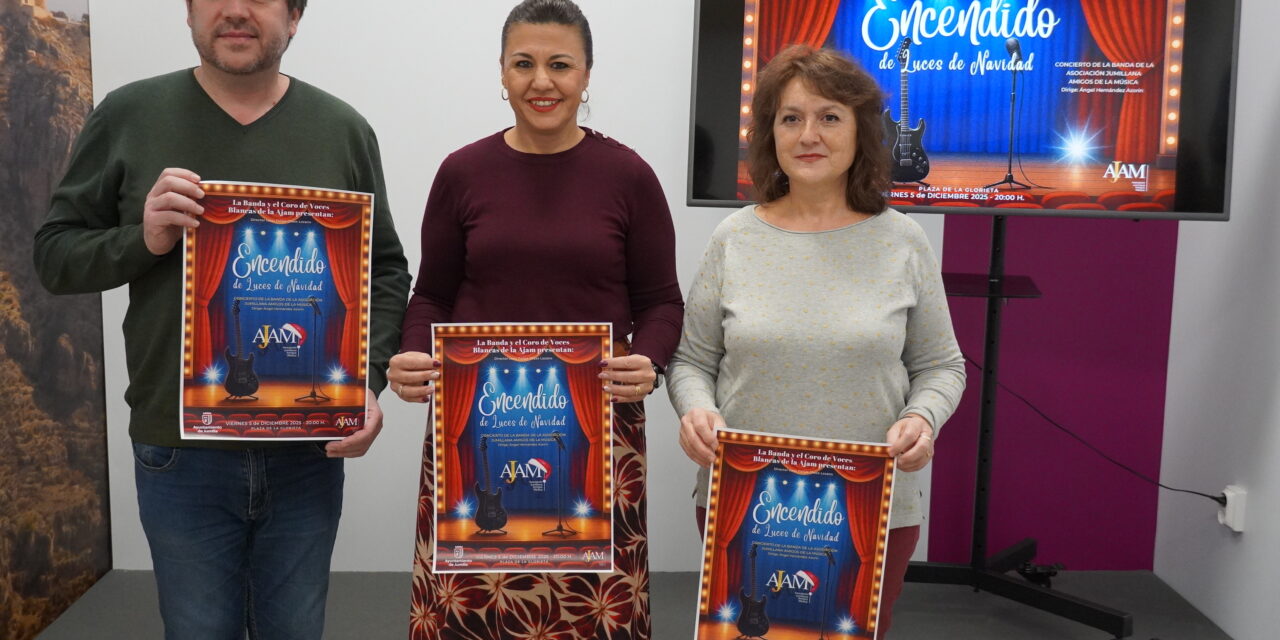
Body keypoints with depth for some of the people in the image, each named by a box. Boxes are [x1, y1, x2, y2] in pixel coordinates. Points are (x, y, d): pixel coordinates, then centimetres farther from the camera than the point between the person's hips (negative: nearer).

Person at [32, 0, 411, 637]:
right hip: (179, 458, 0)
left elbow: (386, 269, 5)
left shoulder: (344, 129, 1)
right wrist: (142, 239, -17)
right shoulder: (128, 115, -1)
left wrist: (368, 382, -9)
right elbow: (55, 254, 3)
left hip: (309, 456, 1)